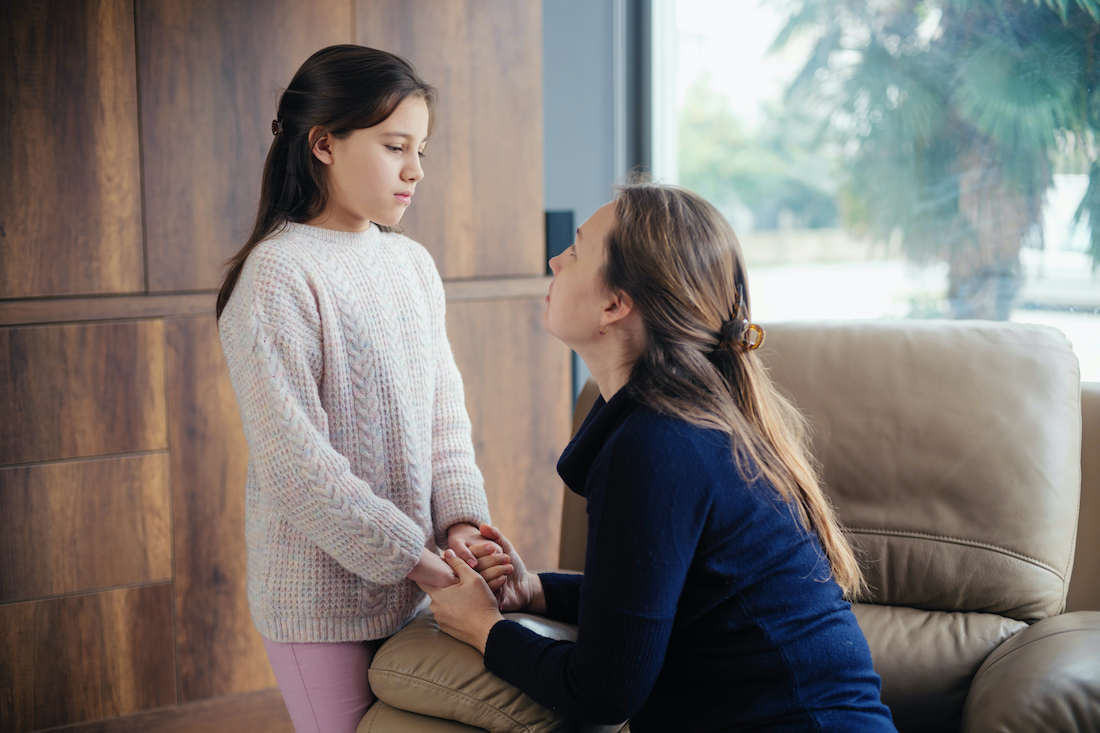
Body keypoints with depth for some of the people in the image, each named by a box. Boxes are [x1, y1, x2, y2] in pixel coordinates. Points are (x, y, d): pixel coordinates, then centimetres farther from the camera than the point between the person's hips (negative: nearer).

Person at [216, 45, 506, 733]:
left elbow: (445, 408, 10)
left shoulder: (413, 264, 8)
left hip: (411, 582, 6)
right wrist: (408, 553, -16)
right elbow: (294, 458, -19)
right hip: (321, 596, -6)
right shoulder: (278, 274, -15)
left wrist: (460, 517, -6)